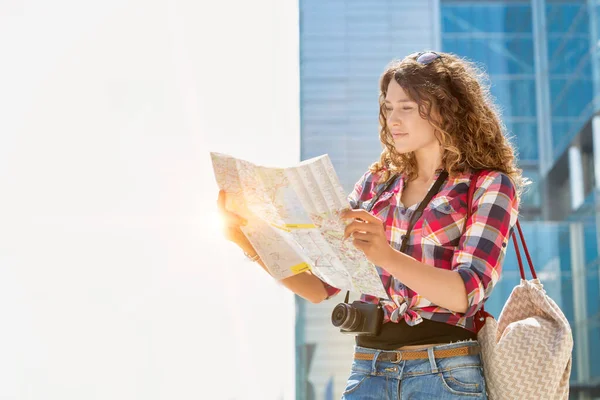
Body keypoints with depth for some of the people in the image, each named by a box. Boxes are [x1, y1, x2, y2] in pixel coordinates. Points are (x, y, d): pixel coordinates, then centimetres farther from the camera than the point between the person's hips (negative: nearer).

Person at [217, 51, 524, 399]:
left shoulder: (490, 186, 0)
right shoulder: (378, 183, 12)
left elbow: (466, 293, -14)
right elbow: (319, 285, 9)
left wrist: (387, 255, -29)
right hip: (369, 371, 4)